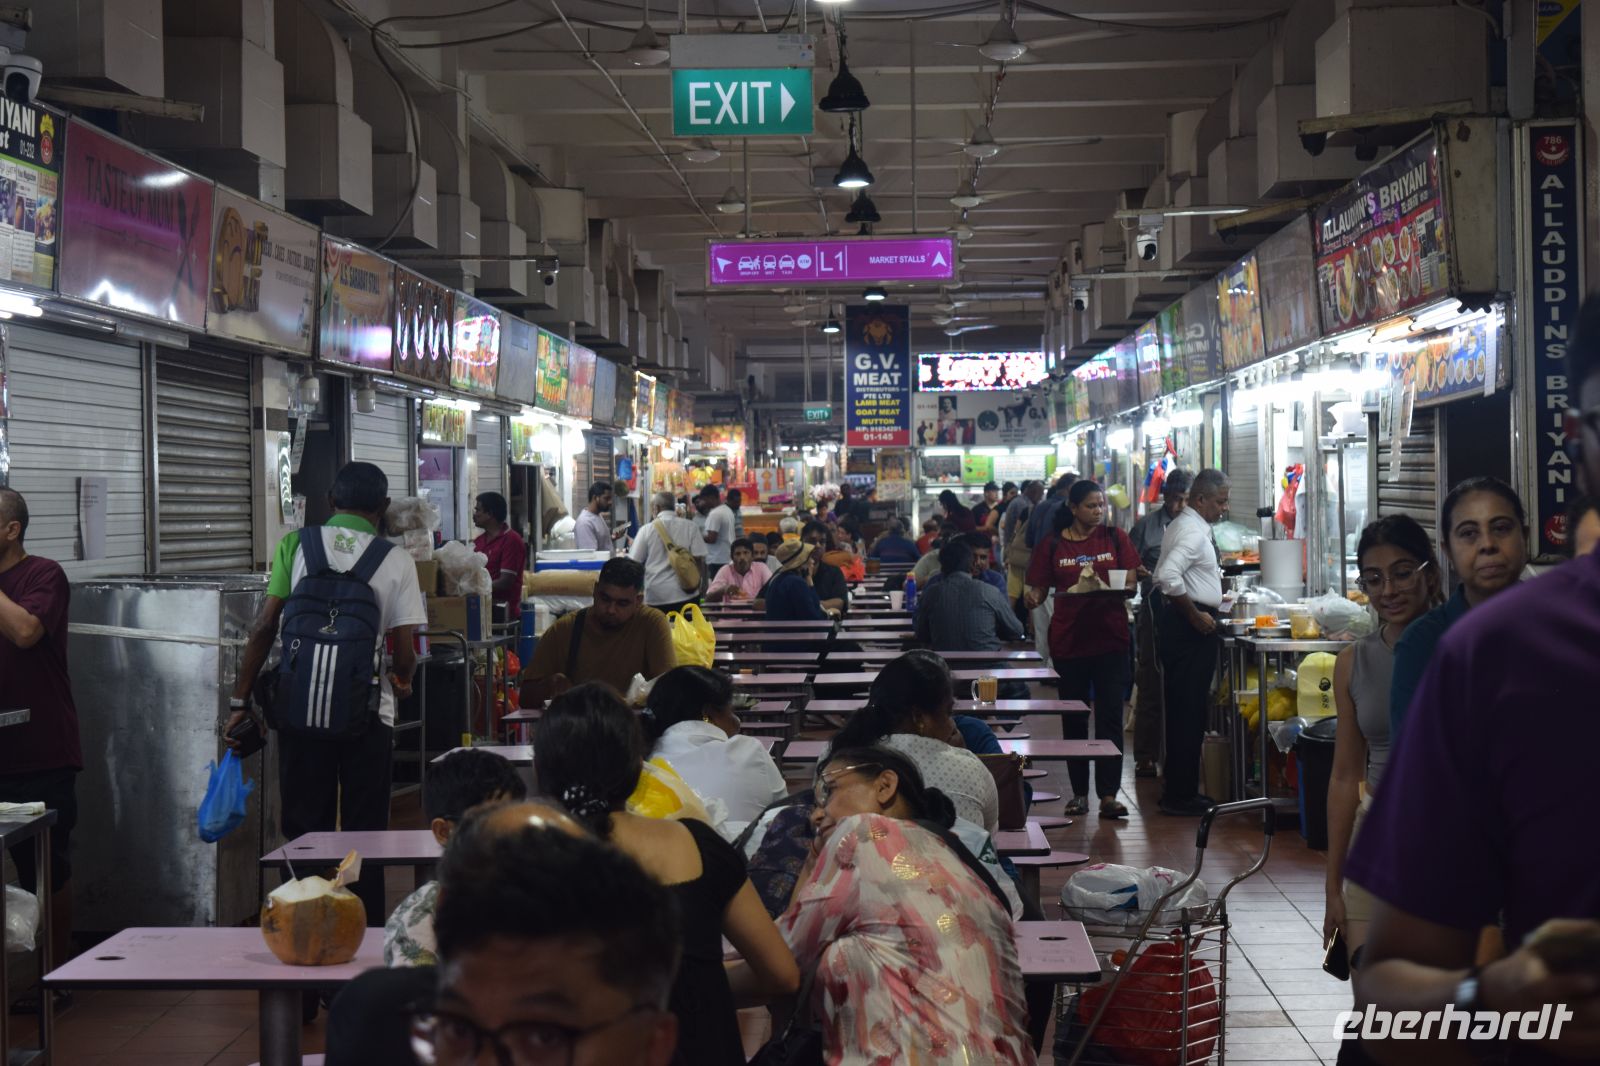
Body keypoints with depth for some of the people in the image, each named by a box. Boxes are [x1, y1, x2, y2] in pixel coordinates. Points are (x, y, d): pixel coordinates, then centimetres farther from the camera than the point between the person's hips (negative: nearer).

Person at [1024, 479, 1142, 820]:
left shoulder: (1115, 538, 6)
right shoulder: (1051, 546, 3)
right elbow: (1039, 590, 3)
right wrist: (1032, 598, -19)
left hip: (1110, 638, 0)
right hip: (1068, 639, 0)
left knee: (1110, 715, -3)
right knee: (1073, 717, 7)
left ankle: (1109, 794, -1)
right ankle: (1079, 792, 17)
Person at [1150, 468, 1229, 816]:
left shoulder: (1182, 526, 16)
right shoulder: (1193, 531, -16)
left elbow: (1165, 574, 25)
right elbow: (1167, 577, -29)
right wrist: (1195, 614, -20)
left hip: (1182, 622, 11)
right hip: (1191, 628, -11)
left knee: (1182, 709, 14)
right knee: (1188, 711, -6)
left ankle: (1178, 790, 22)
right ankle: (1181, 796, -1)